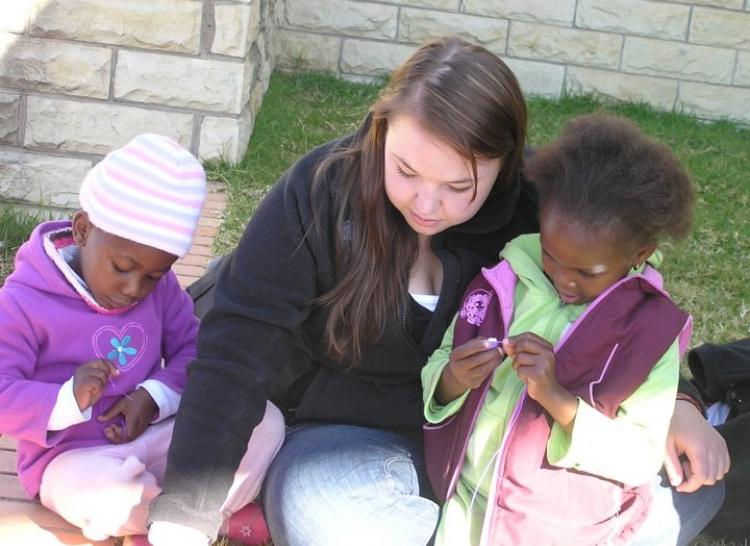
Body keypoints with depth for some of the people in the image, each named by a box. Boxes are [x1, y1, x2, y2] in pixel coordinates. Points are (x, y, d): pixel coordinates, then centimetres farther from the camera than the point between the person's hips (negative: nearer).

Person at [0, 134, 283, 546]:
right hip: (72, 458, -4)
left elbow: (192, 349, 6)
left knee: (266, 422, -13)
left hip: (153, 436, 5)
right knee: (111, 496, -40)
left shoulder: (159, 287, 2)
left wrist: (156, 395, -15)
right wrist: (68, 400, -34)